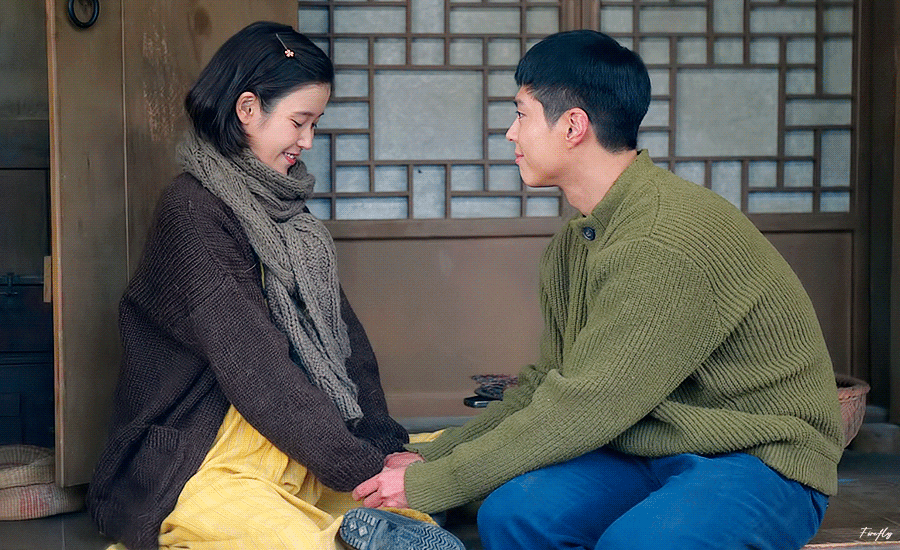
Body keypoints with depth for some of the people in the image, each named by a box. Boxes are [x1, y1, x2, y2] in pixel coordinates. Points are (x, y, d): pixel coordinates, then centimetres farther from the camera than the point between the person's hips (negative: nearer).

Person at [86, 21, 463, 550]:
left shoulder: (285, 205, 14)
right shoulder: (193, 211, -13)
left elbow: (343, 333, 8)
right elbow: (253, 368, -19)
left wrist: (384, 442, -5)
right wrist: (360, 467, -19)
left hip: (291, 443, 8)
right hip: (193, 462, -7)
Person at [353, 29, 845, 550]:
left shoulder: (669, 245, -24)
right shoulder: (576, 241, 7)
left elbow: (582, 409, -24)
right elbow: (548, 383, 12)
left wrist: (430, 484, -17)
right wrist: (431, 456, 2)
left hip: (762, 460, -7)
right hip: (654, 447, 7)